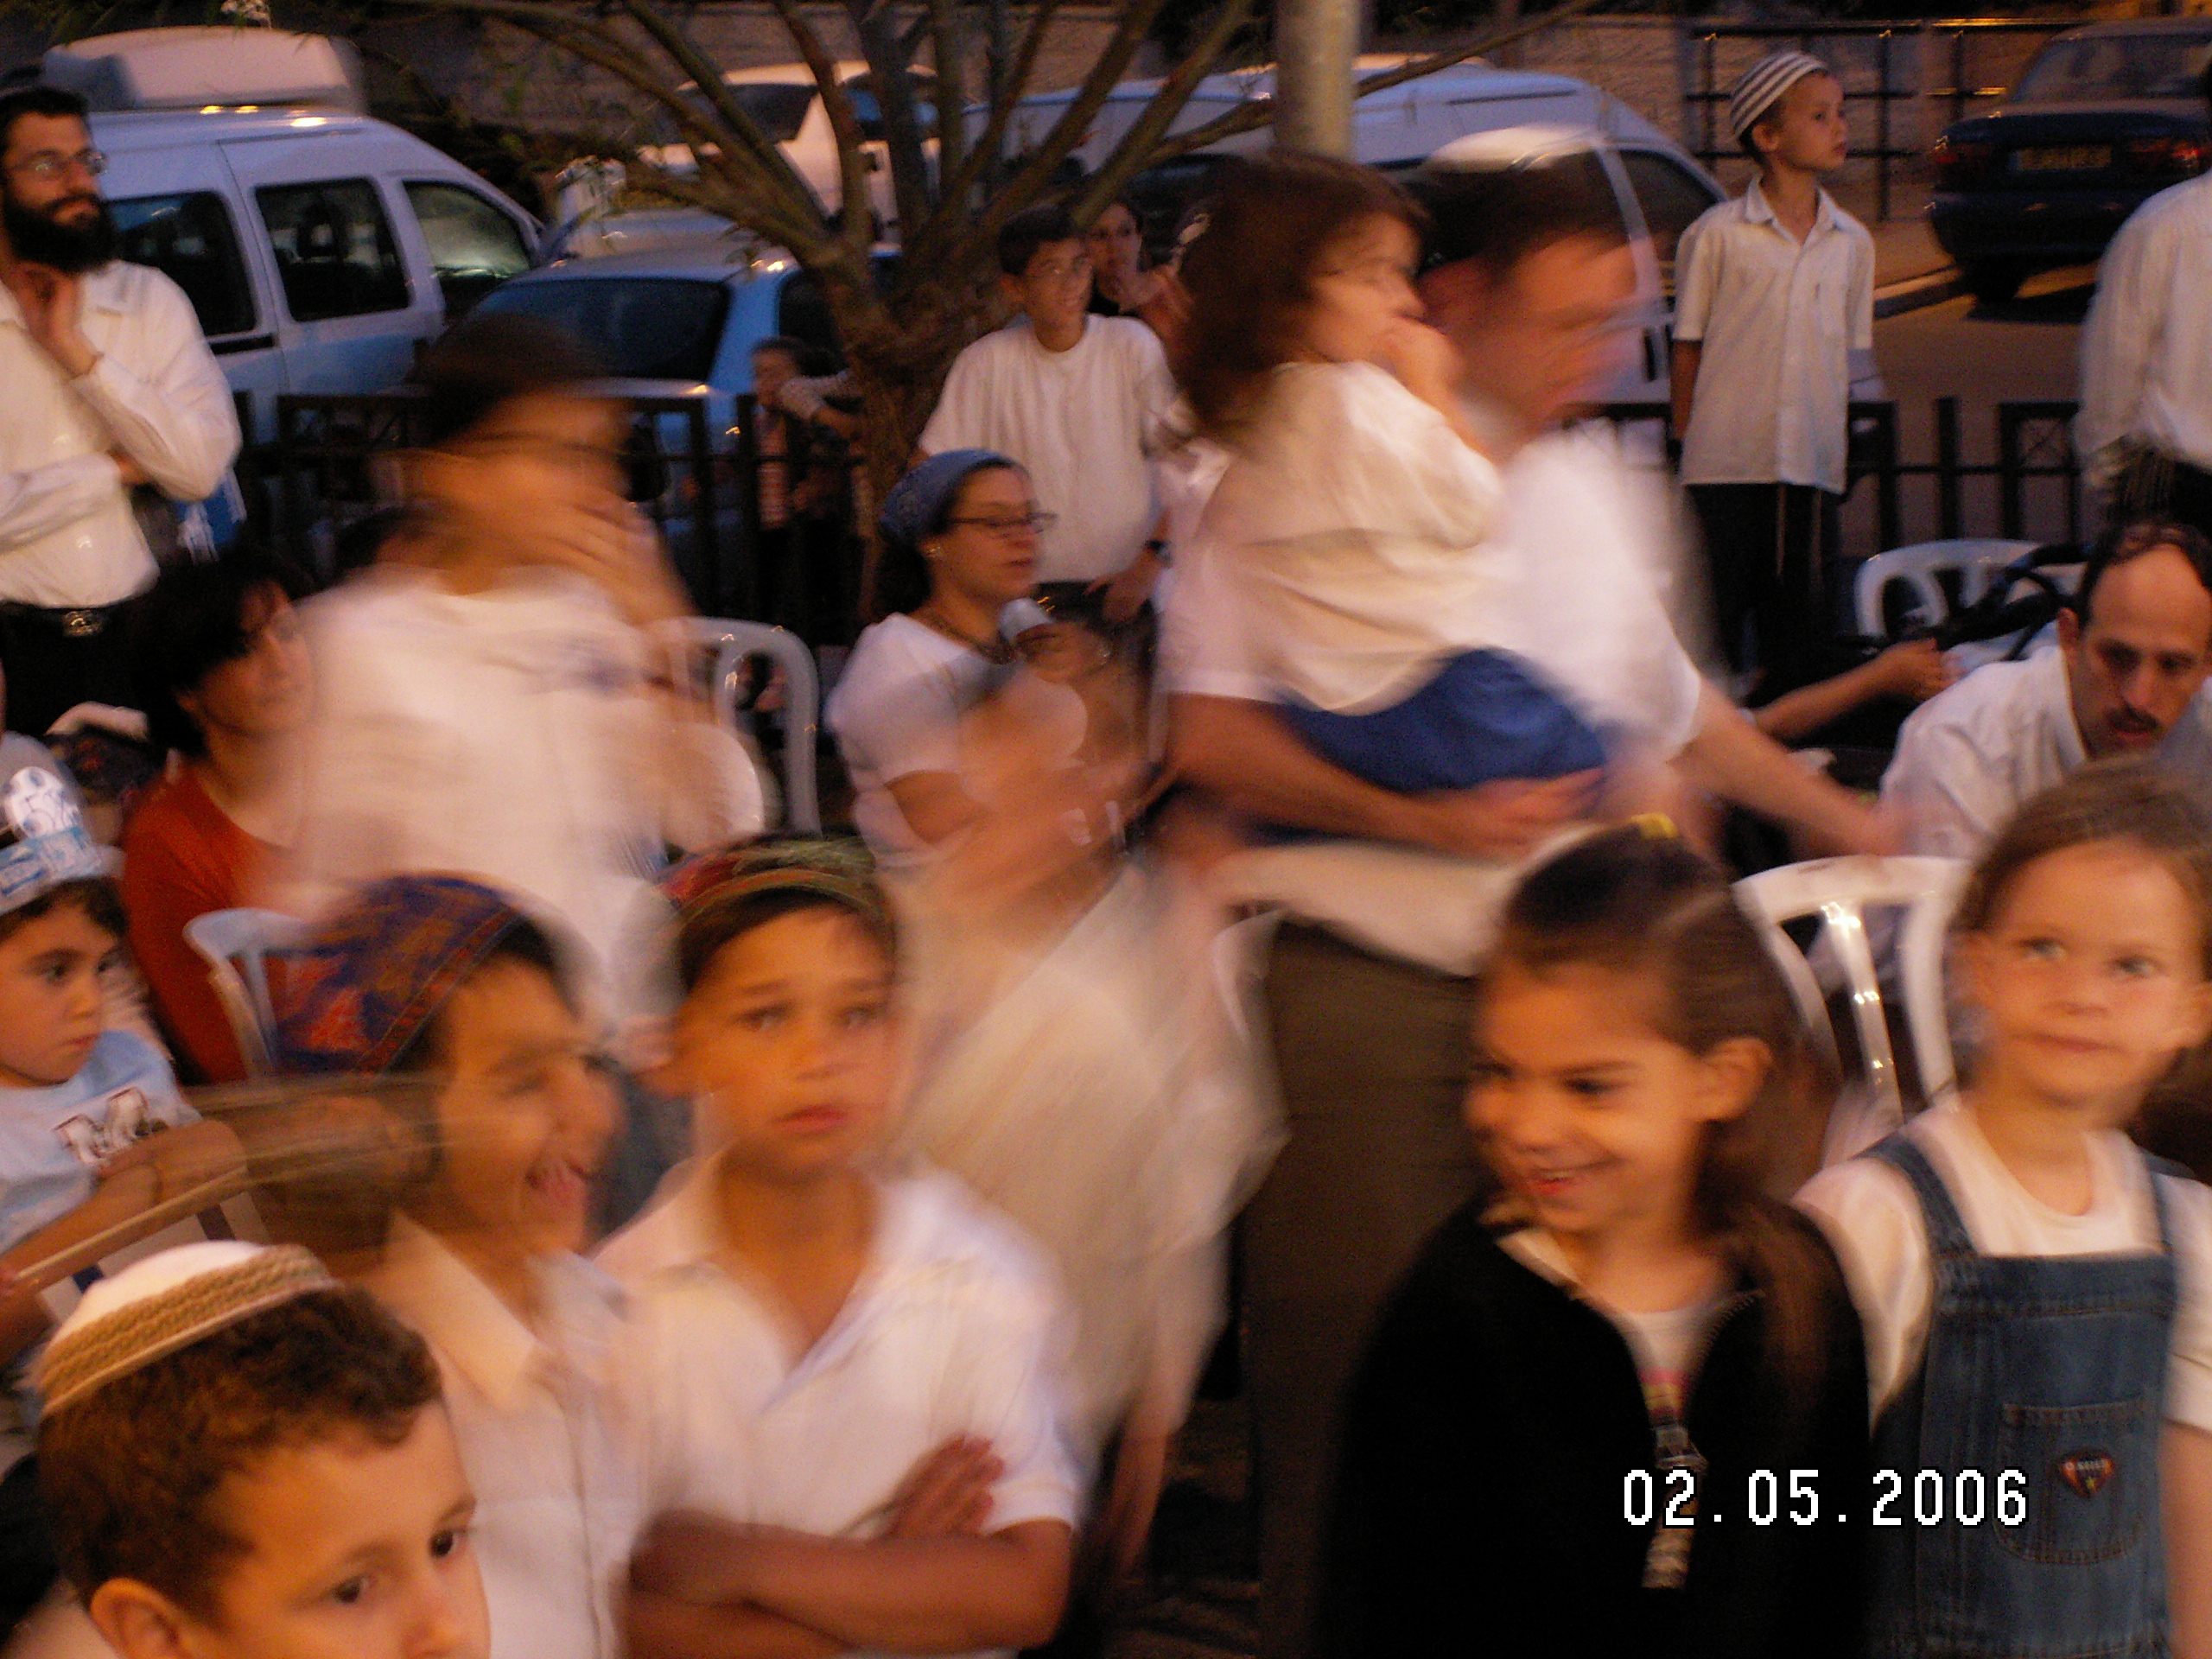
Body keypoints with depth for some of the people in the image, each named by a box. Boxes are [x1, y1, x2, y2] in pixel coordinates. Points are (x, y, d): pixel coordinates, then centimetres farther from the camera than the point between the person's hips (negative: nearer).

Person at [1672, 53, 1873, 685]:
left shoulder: (1852, 242, 10)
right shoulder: (1716, 236, -2)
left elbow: (1847, 354, 15)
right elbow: (1688, 348, 3)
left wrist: (1841, 447, 10)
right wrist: (1689, 442, 0)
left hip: (1813, 466, 4)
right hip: (1727, 463, -3)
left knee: (1801, 614, 7)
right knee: (1717, 613, 0)